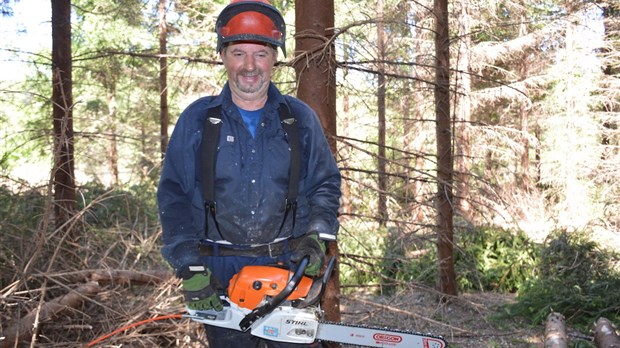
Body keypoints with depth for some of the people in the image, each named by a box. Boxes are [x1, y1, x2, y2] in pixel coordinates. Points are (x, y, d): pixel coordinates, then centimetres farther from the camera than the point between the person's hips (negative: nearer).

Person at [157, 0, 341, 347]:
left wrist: (318, 234, -6)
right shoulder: (197, 119, 1)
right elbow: (173, 197, 0)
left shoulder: (300, 118, 6)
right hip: (220, 272, 0)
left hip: (288, 266, 1)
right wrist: (191, 269, -9)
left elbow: (326, 183, 12)